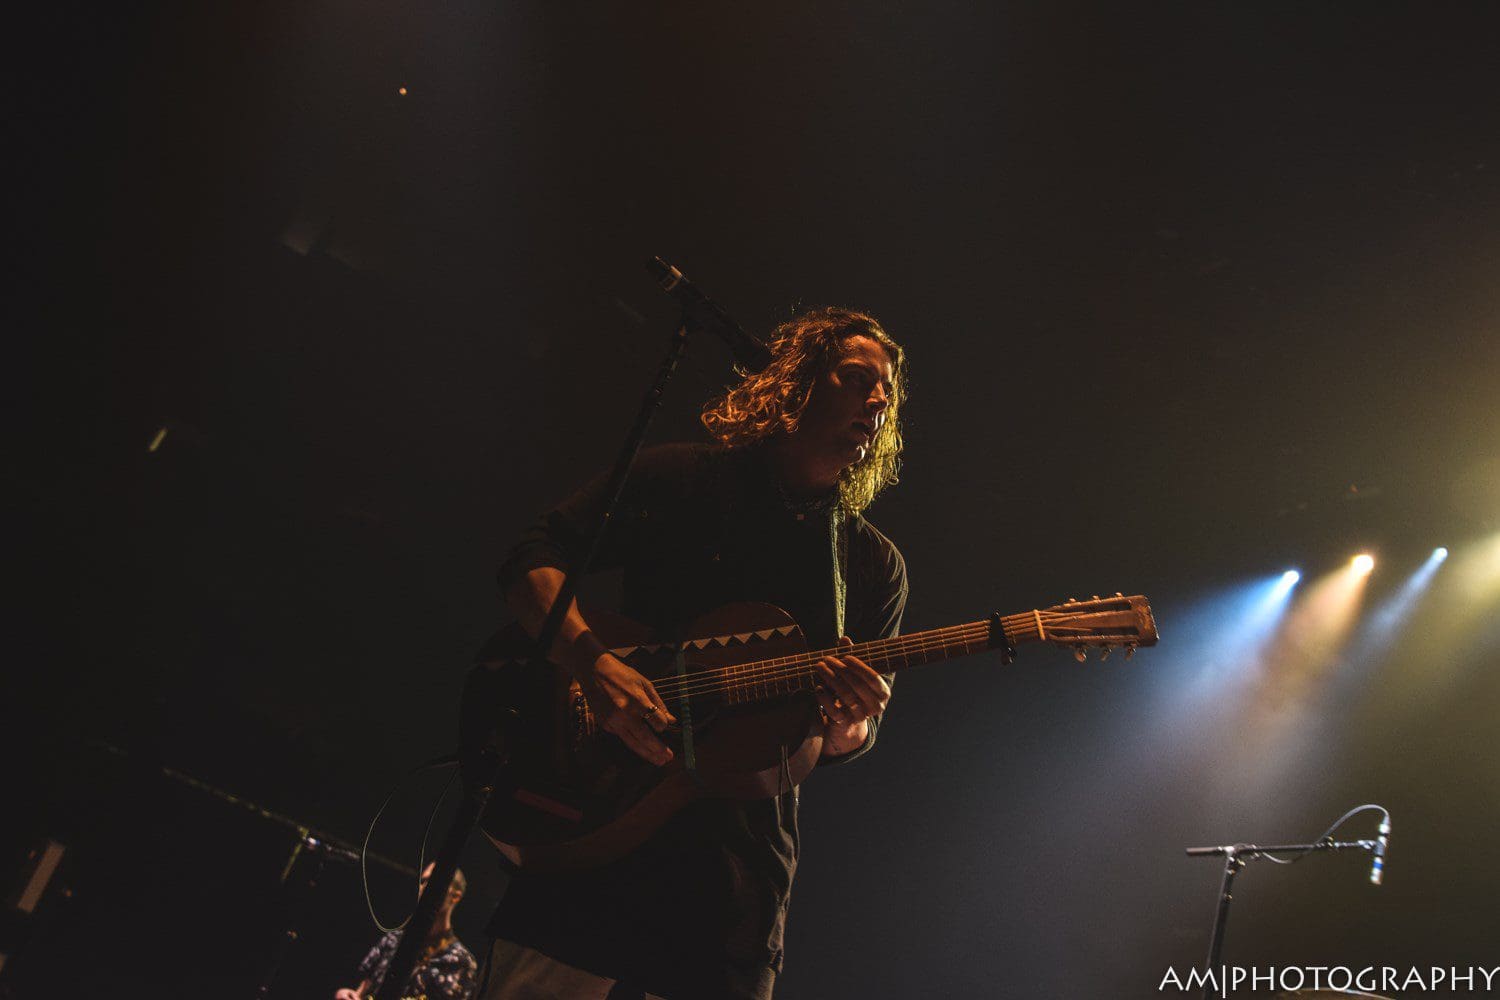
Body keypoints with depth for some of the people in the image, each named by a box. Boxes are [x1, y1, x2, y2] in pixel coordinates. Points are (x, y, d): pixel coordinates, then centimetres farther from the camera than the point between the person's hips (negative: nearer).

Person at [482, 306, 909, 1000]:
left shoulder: (875, 566, 11)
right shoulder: (681, 477, 3)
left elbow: (842, 744, 13)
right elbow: (531, 558, -2)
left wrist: (849, 726, -13)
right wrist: (594, 666, -19)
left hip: (741, 867, 3)